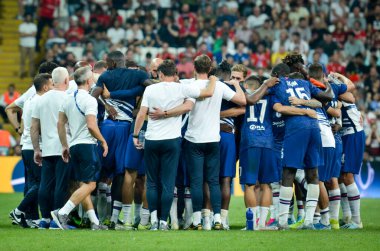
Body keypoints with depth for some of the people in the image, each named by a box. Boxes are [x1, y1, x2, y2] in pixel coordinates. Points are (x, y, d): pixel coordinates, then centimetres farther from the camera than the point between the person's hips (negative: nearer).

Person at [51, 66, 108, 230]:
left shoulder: (68, 99, 11)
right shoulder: (89, 100, -13)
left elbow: (60, 124, 14)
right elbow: (91, 126, -21)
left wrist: (64, 146, 21)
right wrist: (103, 141, -8)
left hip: (73, 146, 9)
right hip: (87, 145, -9)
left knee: (83, 184, 9)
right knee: (90, 184, -7)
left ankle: (94, 222, 9)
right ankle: (62, 213, -18)